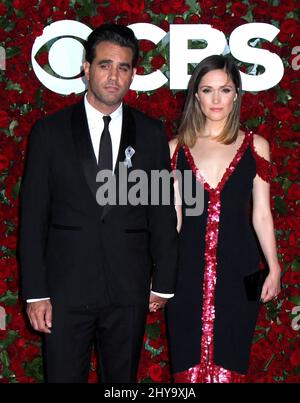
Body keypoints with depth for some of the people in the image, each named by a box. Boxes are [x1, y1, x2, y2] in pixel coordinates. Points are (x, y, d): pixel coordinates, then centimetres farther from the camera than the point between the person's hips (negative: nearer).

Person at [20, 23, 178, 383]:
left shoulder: (151, 133, 3)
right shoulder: (49, 132, -1)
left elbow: (163, 212, 6)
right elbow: (33, 216, -2)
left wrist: (163, 282, 6)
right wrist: (35, 293, -6)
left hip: (129, 290, 1)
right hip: (65, 289, -1)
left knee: (122, 379, 14)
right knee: (63, 376, 9)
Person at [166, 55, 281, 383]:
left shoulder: (255, 146, 3)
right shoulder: (176, 148, 4)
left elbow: (261, 213, 6)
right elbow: (172, 215, 6)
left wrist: (274, 268, 4)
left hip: (238, 268, 0)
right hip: (188, 269, 1)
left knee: (229, 364, 6)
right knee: (188, 363, 7)